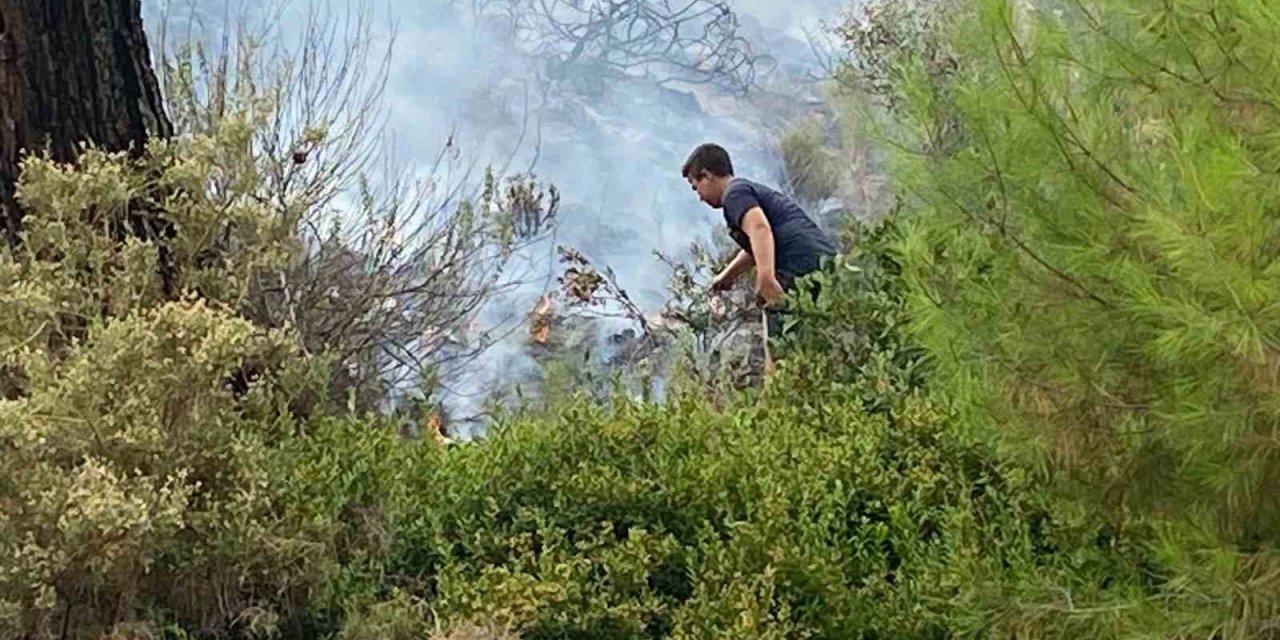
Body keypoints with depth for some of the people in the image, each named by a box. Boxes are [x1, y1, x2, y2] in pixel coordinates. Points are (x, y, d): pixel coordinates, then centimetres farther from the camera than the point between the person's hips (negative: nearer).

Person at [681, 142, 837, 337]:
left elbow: (760, 229, -20)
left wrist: (766, 279, -32)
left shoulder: (735, 193, 1)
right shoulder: (757, 191, 32)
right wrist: (727, 276, 62)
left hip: (801, 273, -10)